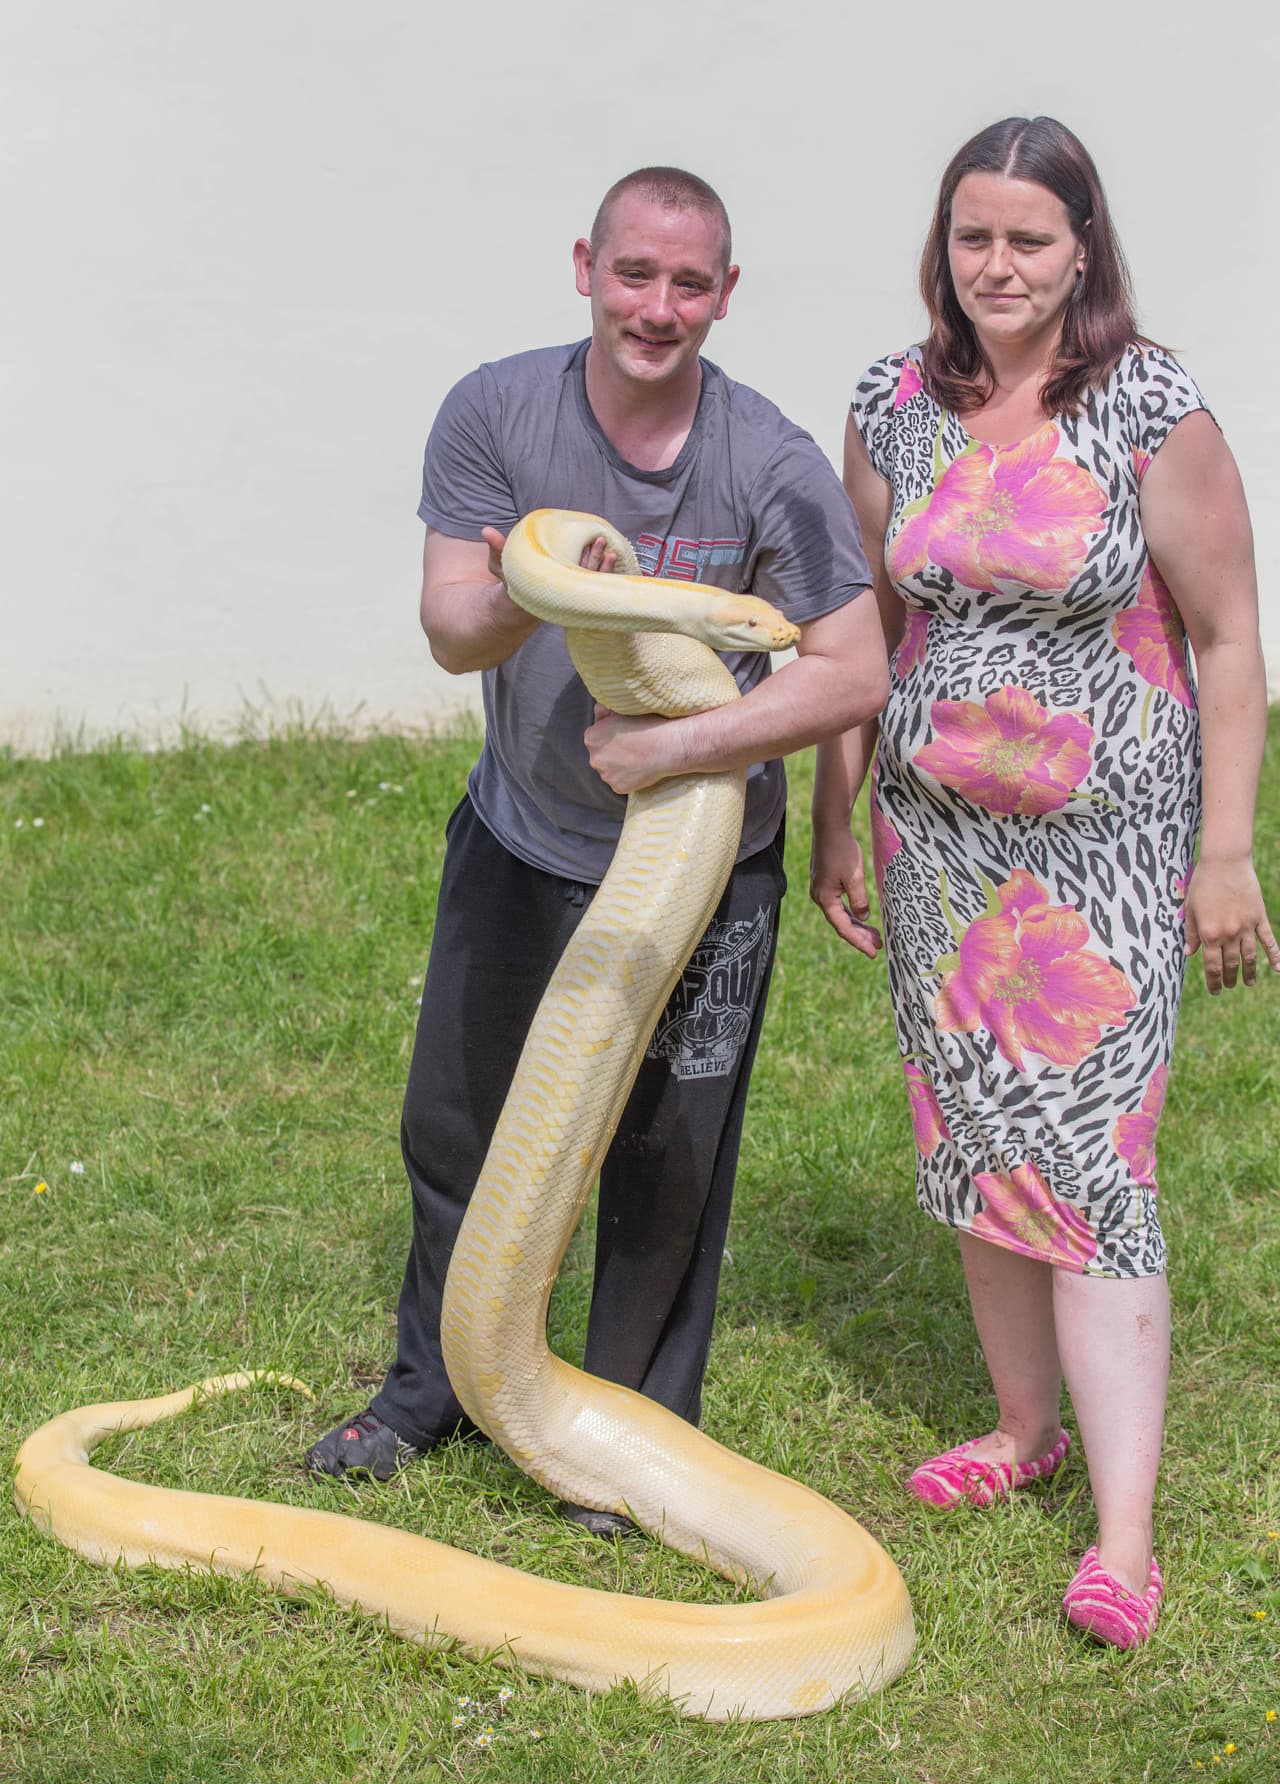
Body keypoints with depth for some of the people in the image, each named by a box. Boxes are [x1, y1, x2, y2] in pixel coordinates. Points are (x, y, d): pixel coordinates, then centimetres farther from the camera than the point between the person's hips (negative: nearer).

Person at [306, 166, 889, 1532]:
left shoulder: (773, 468, -19)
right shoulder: (494, 415, -14)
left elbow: (852, 675, -21)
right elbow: (448, 627, -20)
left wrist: (669, 748, -29)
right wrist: (524, 601, -43)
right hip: (520, 839, 3)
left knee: (666, 1163, 6)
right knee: (455, 1125, 16)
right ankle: (437, 1385, 38)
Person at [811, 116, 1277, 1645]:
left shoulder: (1153, 412, -12)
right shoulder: (894, 409, 2)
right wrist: (831, 821, 12)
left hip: (1106, 843, -5)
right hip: (938, 834, 5)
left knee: (1086, 1157, -9)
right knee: (974, 1143, 12)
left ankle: (1125, 1531, -6)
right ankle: (1026, 1427, 31)